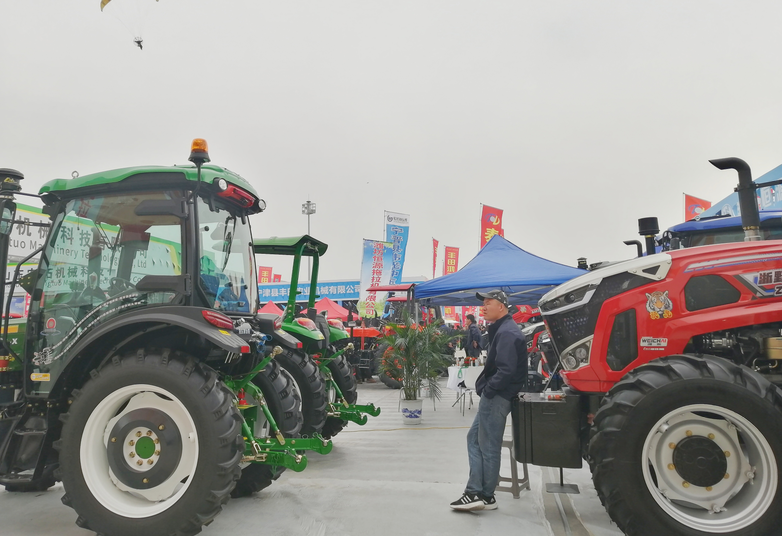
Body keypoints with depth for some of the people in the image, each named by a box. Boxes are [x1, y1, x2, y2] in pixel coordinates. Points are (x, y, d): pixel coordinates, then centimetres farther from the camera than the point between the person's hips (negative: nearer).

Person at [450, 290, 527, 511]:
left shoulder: (507, 332, -17)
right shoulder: (502, 329, 17)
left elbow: (506, 370, -26)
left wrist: (487, 390, -17)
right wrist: (485, 388, 12)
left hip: (496, 397, -11)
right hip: (493, 396, 11)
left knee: (488, 445, -1)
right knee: (474, 438, 13)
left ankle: (485, 495, 11)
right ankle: (476, 492, 17)